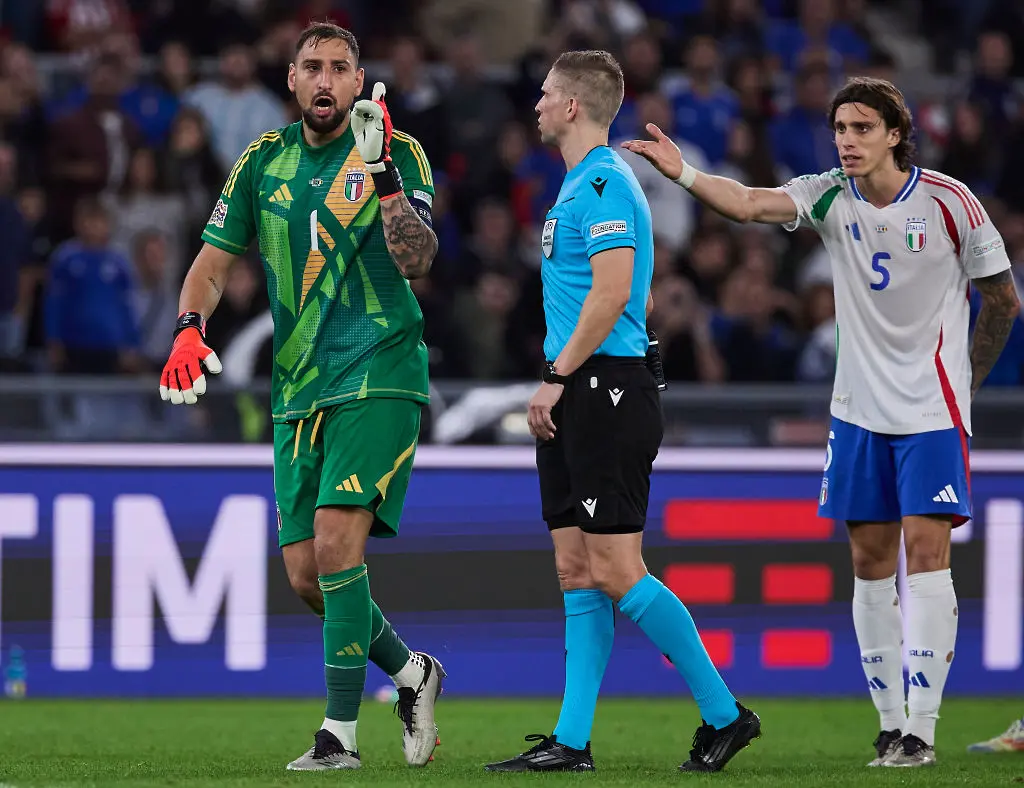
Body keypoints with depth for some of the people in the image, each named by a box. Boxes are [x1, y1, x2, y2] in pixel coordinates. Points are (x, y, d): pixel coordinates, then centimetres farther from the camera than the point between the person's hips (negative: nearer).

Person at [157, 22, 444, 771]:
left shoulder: (397, 154, -4)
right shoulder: (265, 161, 9)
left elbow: (417, 260, -16)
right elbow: (215, 258, 9)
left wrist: (383, 175, -27)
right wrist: (190, 328, -9)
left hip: (380, 378, -5)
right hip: (298, 389, 5)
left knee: (336, 539, -20)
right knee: (306, 573, 4)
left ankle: (340, 732, -14)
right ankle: (411, 672, 28)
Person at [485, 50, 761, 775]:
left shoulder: (604, 184, -12)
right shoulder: (582, 184, 19)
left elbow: (612, 292, -21)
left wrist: (558, 377, -16)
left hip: (606, 389, -10)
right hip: (579, 398, 10)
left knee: (616, 571, -10)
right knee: (577, 572, 7)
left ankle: (724, 715, -3)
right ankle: (572, 742, 6)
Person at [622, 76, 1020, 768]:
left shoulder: (948, 201, -9)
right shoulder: (830, 197, -1)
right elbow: (752, 204, -19)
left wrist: (963, 380, 8)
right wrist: (684, 174, -37)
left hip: (932, 411, -4)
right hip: (860, 411, 4)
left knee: (926, 550, -11)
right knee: (870, 559, 4)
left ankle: (921, 729, -11)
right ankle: (890, 724, 11)